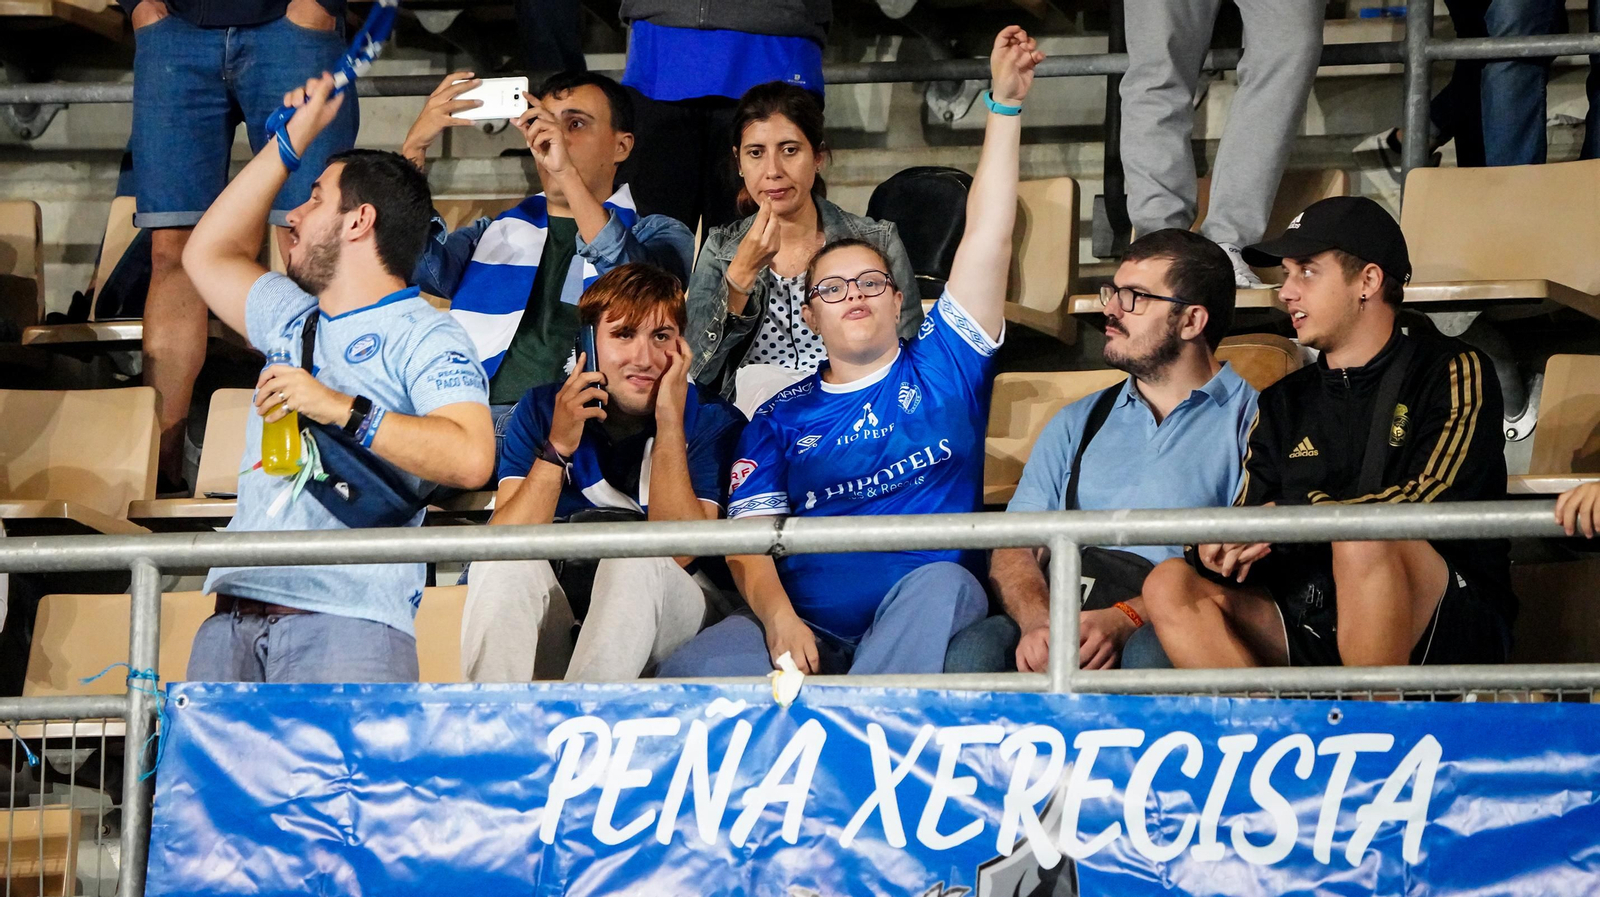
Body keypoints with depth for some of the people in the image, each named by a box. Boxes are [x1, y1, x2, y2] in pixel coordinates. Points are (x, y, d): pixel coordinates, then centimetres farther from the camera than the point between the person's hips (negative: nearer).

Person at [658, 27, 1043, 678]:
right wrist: (777, 617, -15)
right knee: (687, 673, -28)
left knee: (940, 583, -38)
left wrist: (1004, 105, 3)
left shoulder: (941, 367, 17)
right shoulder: (781, 419, 20)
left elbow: (989, 238, 10)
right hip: (806, 628, 1)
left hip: (924, 616, -1)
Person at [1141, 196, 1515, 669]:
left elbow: (1430, 501, -12)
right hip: (1309, 630, 5)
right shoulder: (1284, 404, 22)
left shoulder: (1452, 373, 5)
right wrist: (1221, 549, -10)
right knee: (1170, 585, -17)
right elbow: (1248, 522, 15)